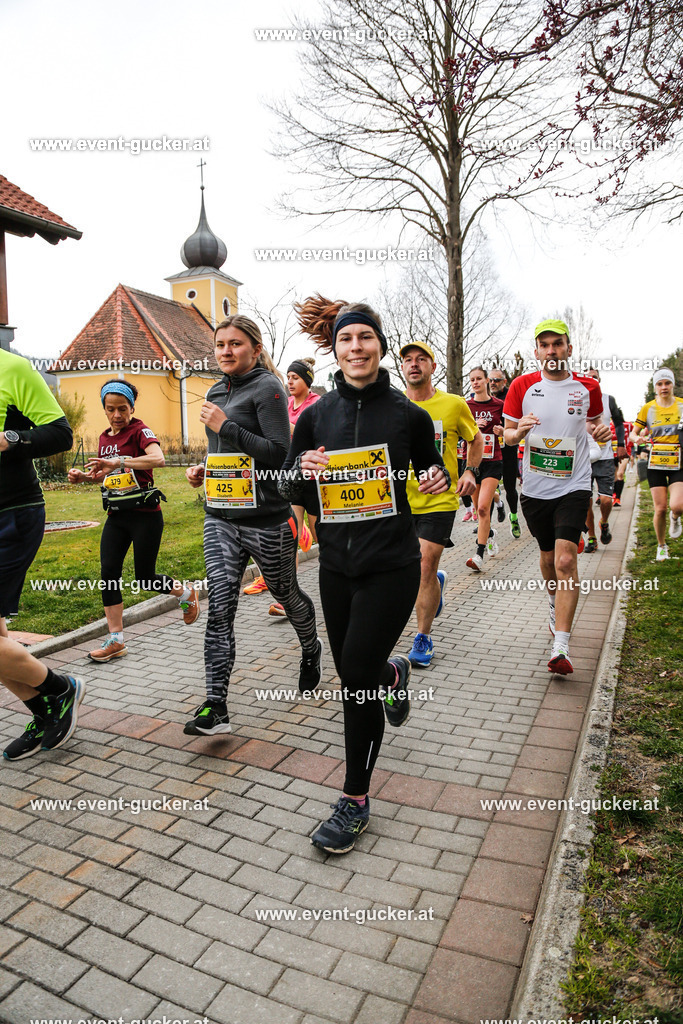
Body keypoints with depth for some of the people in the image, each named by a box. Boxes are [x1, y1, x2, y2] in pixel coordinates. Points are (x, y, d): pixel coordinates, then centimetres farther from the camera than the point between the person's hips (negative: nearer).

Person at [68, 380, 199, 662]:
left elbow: (158, 459, -30)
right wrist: (84, 477, 6)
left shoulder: (140, 431, -9)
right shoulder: (105, 437, 13)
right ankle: (116, 640, 7)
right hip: (116, 516, 7)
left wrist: (116, 462, -34)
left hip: (145, 514, -7)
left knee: (145, 578, -1)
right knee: (108, 573, -3)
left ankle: (186, 593, 30)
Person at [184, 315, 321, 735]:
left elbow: (279, 454, -18)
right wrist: (204, 469, 8)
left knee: (286, 594, 14)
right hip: (220, 518, 6)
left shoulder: (267, 387, -9)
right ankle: (216, 707, -4)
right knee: (219, 606, -5)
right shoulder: (216, 392, 15)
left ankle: (312, 649, 45)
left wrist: (225, 426, -20)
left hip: (267, 519, -6)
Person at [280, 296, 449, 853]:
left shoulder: (408, 414, -3)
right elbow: (291, 490, 7)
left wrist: (438, 478, -12)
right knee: (353, 670, 15)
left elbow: (431, 467, 11)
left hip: (391, 564, -3)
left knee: (357, 676, -5)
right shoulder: (316, 416, 3)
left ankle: (355, 802, 15)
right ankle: (393, 672, 54)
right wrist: (303, 470, -15)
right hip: (336, 563, 4)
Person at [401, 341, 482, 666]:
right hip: (401, 499, 3)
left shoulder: (454, 404, -2)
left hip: (440, 499, -3)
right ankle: (437, 581, 46)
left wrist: (471, 472, -1)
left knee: (425, 568, -7)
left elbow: (475, 439, 14)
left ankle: (423, 639, 9)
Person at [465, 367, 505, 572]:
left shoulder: (499, 405, 3)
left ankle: (479, 555, -14)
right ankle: (490, 534, 43)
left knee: (483, 508, -15)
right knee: (480, 509, 12)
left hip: (492, 461, -2)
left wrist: (502, 431, -8)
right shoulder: (465, 406, 5)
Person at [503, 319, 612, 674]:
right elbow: (507, 434, 5)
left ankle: (560, 647, -13)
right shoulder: (522, 386, 0)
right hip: (534, 488, 2)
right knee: (548, 556, 16)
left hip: (573, 487, -2)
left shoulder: (588, 387, 1)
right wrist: (519, 431, -19)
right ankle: (556, 605, 48)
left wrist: (602, 431, -7)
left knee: (565, 560, -15)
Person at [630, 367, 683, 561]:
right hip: (656, 464, 0)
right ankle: (661, 545, 21)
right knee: (660, 509, -2)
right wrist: (637, 438, -17)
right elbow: (633, 432, 6)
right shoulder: (648, 408, 2)